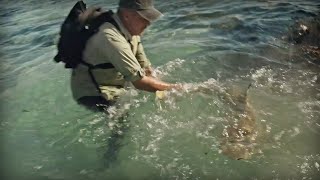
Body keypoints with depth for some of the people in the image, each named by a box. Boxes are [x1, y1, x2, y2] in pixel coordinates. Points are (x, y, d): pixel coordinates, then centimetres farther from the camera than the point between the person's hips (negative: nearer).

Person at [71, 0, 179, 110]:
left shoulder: (132, 30, -3)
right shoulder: (111, 37, -31)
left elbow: (145, 67, 2)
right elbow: (139, 81, -30)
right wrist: (174, 88, -19)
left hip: (114, 91, 9)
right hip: (93, 96, -9)